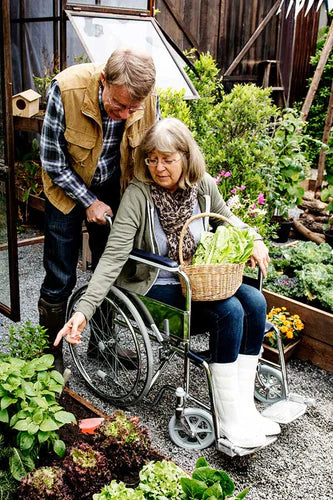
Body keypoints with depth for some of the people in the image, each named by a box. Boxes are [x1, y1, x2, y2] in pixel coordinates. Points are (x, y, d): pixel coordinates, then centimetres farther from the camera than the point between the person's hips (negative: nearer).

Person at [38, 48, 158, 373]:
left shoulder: (149, 99, -22)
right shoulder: (66, 90, -31)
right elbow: (52, 161, -20)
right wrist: (89, 202, -17)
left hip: (112, 190, 3)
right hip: (67, 188, -3)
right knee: (60, 279, -1)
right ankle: (50, 351, 20)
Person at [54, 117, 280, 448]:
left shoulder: (203, 186, -4)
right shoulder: (138, 195, -20)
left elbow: (226, 218, 16)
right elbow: (113, 256, -26)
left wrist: (254, 238, -4)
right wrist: (84, 309, -35)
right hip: (157, 285, -6)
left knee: (255, 302, -15)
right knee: (230, 311, -24)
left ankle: (244, 407, -6)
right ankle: (229, 420, -14)